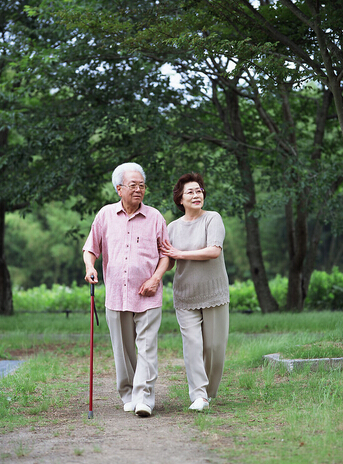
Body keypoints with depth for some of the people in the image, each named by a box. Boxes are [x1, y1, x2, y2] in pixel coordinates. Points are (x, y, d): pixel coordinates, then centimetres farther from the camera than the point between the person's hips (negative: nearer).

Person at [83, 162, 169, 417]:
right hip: (116, 294, 2)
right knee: (123, 349, 7)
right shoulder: (105, 215, 7)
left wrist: (156, 278, -7)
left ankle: (144, 398, -11)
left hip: (147, 296, -2)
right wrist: (90, 267, -8)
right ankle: (128, 395, 20)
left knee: (147, 347, -10)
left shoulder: (155, 217, 4)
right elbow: (91, 248, 13)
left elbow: (165, 253, 8)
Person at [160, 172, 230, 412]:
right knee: (192, 343, -11)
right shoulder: (173, 227, 7)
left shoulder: (213, 219, -3)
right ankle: (199, 396, -12)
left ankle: (209, 391, 21)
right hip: (185, 297, 2)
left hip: (214, 294, -2)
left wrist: (180, 253, -15)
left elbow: (214, 251, -18)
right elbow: (167, 264, 10)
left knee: (214, 346, 2)